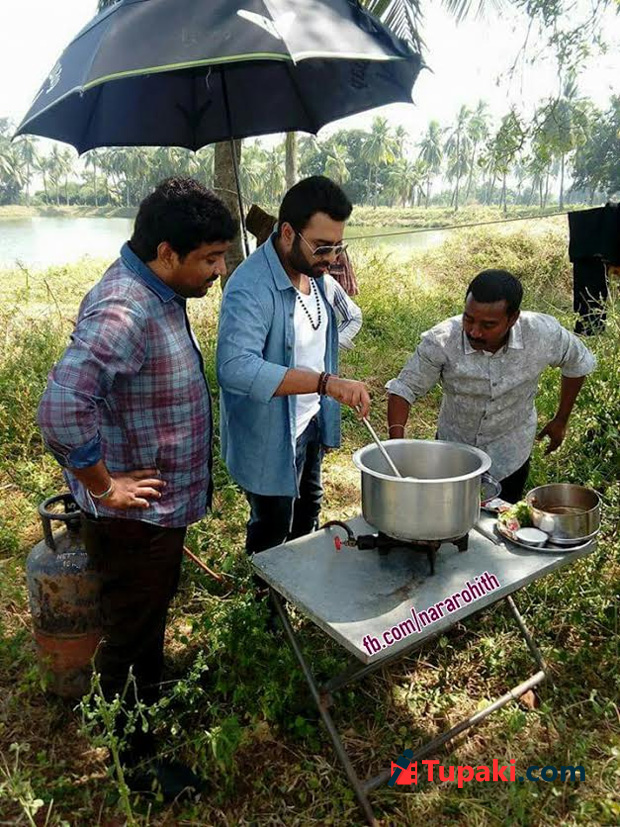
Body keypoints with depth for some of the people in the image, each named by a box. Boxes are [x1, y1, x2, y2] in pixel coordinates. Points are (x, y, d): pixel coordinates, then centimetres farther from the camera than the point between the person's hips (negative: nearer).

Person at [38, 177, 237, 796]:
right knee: (128, 634, 13)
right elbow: (61, 408, -40)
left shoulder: (157, 291, 3)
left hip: (164, 507, 9)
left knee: (154, 613, 29)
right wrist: (102, 486, -27)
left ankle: (154, 699, 55)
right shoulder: (123, 312, -30)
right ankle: (130, 755, 37)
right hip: (134, 516, -9)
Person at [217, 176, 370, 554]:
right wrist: (325, 381, -48)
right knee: (273, 530, 10)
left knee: (309, 509, 28)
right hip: (270, 434, -9)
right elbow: (236, 368, -44)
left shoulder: (316, 272, -3)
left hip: (312, 421, 9)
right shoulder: (250, 288, -30)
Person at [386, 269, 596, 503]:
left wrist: (561, 420, 4)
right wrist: (396, 443, -34)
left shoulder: (543, 334, -23)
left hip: (510, 457, 0)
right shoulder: (441, 341, -28)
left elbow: (578, 363, -2)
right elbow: (403, 389, -19)